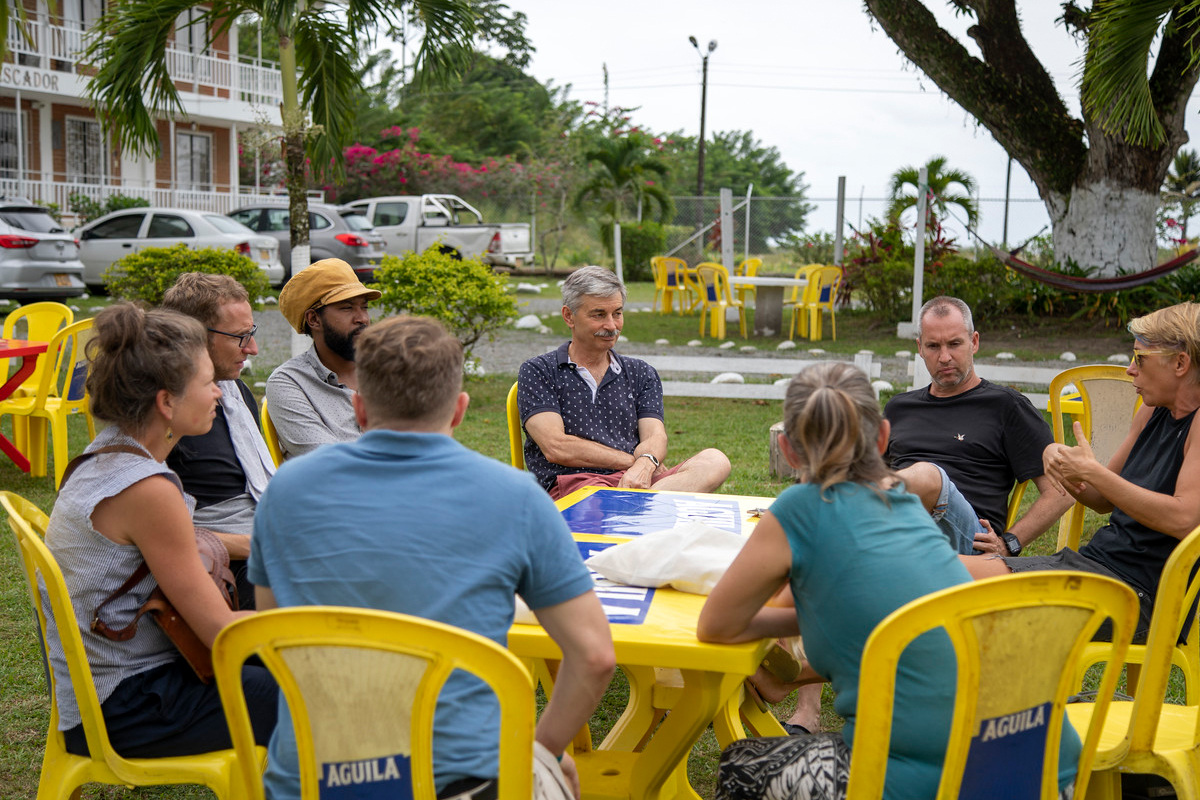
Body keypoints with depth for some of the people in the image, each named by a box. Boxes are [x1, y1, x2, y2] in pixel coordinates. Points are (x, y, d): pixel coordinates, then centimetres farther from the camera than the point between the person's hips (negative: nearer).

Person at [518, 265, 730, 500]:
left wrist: (645, 465, -18)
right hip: (572, 484, -5)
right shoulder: (537, 372, 11)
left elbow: (655, 438, 8)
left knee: (714, 461, -28)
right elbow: (555, 447, -3)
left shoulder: (641, 373, 24)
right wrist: (633, 460, -2)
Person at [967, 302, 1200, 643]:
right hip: (1092, 560, 9)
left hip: (1139, 593, -9)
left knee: (961, 573, -21)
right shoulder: (1153, 413, 15)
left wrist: (1092, 471, -18)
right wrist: (1056, 456, 0)